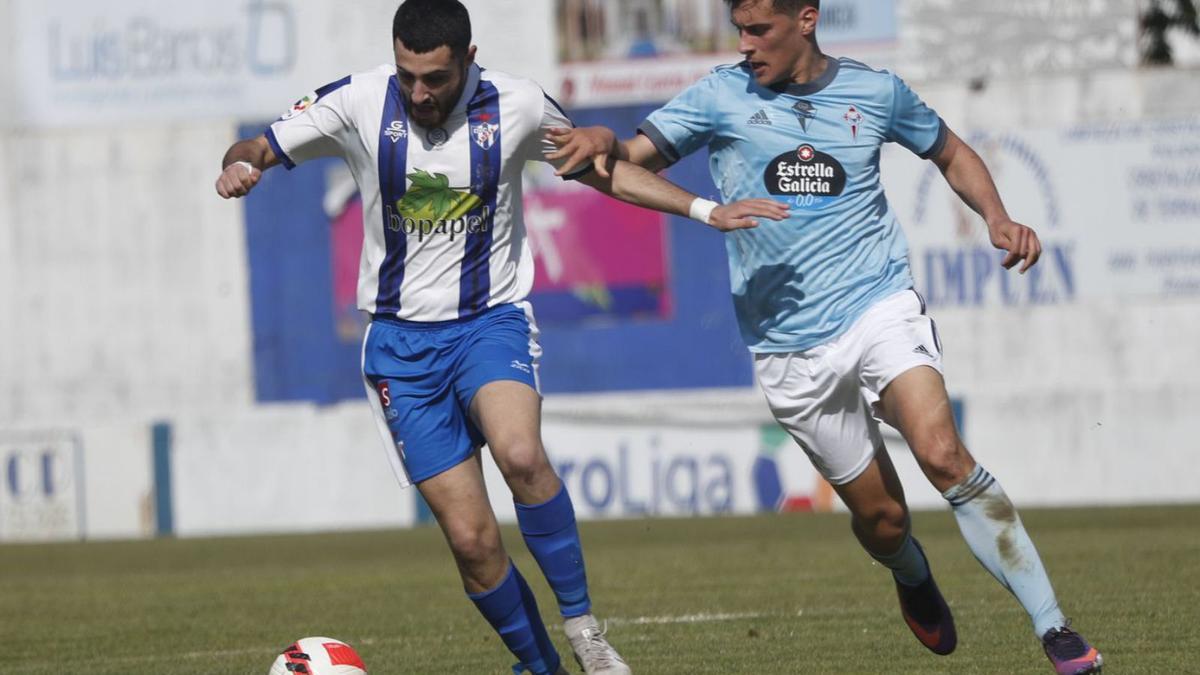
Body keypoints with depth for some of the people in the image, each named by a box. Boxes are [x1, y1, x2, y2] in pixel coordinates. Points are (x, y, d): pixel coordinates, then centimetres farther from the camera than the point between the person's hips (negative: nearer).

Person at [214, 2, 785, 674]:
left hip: (492, 321, -1)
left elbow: (600, 167, 10)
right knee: (472, 537, -6)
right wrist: (240, 165, -24)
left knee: (521, 455, -33)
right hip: (402, 341, 1)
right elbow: (262, 148, 1)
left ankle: (581, 619, -15)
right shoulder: (360, 102, -9)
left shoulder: (515, 106, -7)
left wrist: (704, 209, 3)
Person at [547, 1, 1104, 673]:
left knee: (942, 453, -26)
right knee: (881, 517, 3)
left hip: (879, 307, -1)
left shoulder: (874, 90, 4)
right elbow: (634, 157, -6)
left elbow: (950, 152, 21)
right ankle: (914, 579, 42)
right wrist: (602, 141, -29)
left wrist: (997, 218, 3)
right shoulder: (722, 97, 1)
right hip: (791, 348, 1)